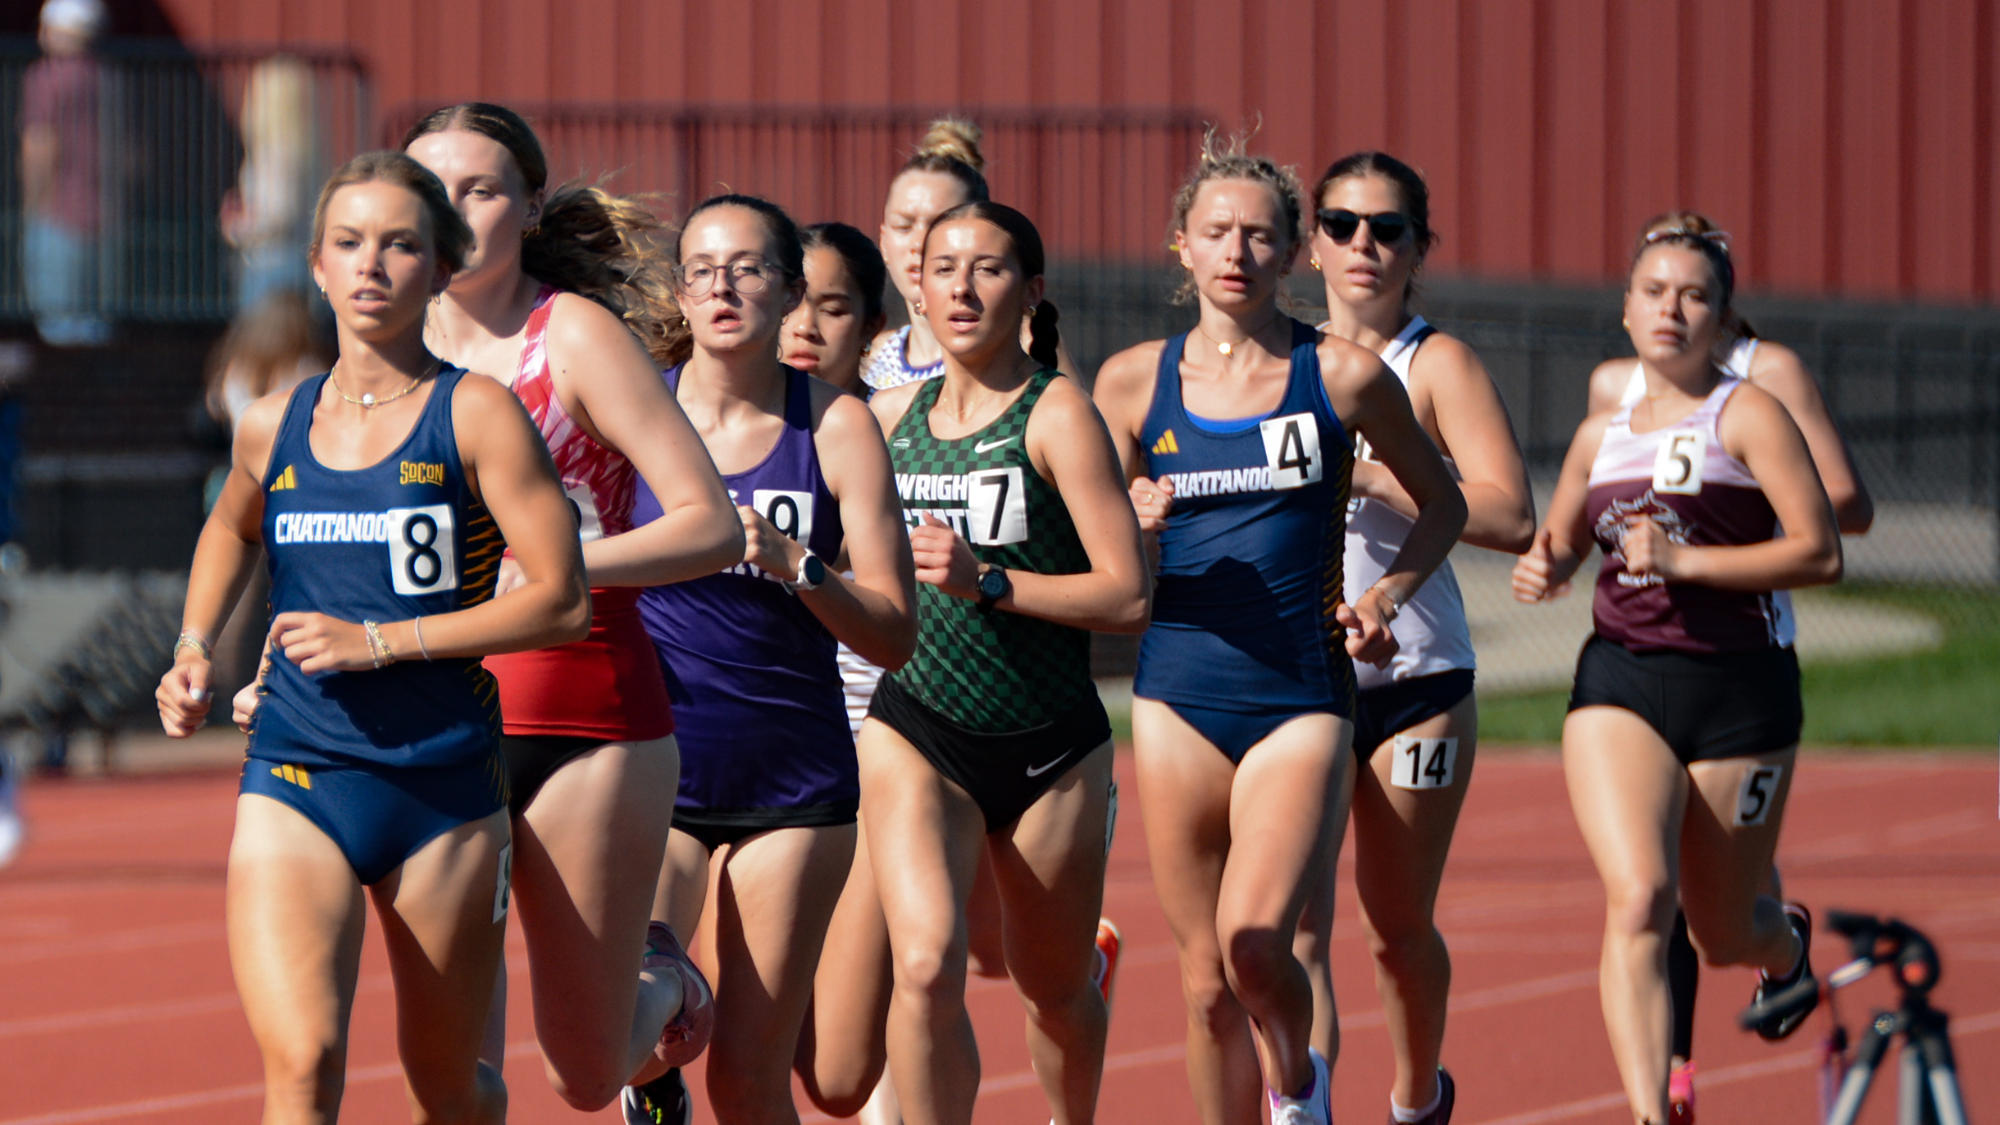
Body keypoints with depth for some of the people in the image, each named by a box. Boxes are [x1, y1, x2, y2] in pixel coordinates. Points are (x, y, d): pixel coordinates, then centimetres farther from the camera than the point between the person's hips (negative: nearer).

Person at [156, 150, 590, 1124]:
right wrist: (193, 651, 14)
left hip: (443, 786, -1)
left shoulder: (476, 415, -5)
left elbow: (563, 601, -11)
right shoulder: (272, 427, 6)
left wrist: (381, 642, -14)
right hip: (293, 784, 1)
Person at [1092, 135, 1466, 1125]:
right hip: (1178, 696, 2)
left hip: (1302, 699, -2)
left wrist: (1383, 595, -2)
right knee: (1206, 981, 4)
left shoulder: (1342, 375, 0)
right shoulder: (1134, 382, 4)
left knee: (1255, 944, -19)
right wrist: (1137, 526, -13)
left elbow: (1442, 504, 14)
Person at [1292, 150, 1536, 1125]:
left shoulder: (1437, 366, -3)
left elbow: (1511, 517, -15)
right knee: (1291, 925, -13)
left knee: (1397, 928, 9)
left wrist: (1371, 476, -21)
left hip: (1413, 679, -2)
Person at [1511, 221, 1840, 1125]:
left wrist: (1683, 560, -18)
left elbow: (1819, 551, -12)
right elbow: (1559, 542, 28)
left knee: (1723, 935, 10)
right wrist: (1541, 570, 4)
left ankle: (1786, 941, 49)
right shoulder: (1601, 435, 12)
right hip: (1619, 686, 3)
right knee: (1637, 899, -22)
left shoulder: (1746, 415, -4)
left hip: (1738, 691, -3)